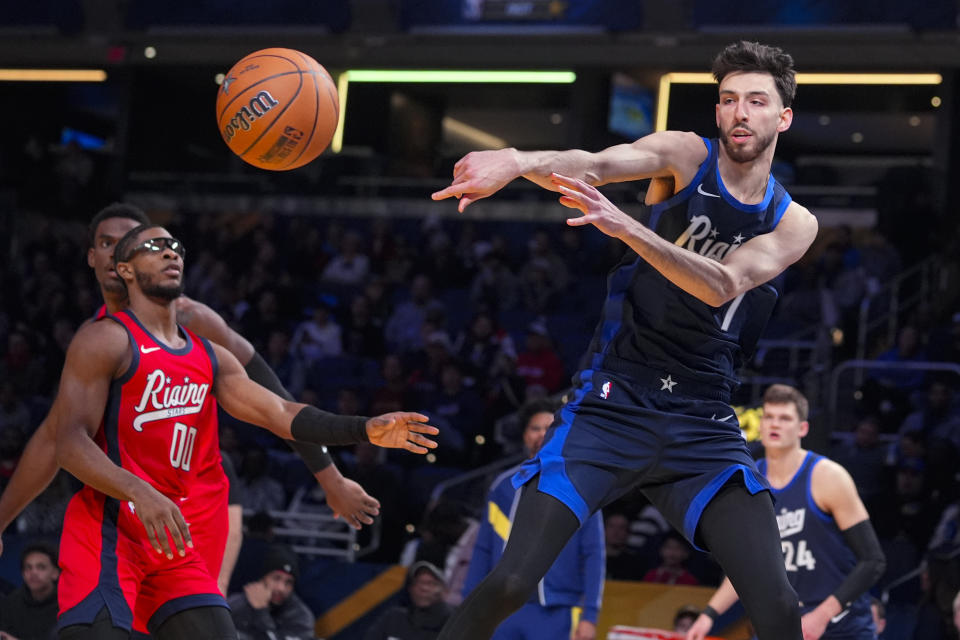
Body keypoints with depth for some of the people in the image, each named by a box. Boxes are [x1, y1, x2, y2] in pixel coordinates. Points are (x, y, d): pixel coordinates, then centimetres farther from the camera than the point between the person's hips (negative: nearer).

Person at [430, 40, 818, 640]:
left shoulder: (794, 224, 5)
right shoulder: (686, 156, -1)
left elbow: (722, 285, -17)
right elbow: (594, 165, -24)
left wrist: (626, 226, -34)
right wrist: (520, 161, -48)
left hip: (705, 423, 3)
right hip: (613, 403, -2)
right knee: (509, 583, -13)